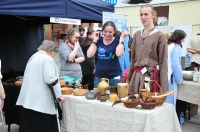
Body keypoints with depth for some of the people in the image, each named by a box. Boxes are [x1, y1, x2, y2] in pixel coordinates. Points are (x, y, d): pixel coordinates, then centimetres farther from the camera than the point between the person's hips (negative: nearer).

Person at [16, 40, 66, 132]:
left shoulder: (34, 57, 18)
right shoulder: (47, 59, -10)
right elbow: (50, 79, -18)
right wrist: (59, 95, -10)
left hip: (28, 99, 9)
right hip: (40, 99, -8)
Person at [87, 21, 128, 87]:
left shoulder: (118, 42, -1)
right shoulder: (99, 41, 5)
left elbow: (119, 54, -22)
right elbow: (89, 55, -4)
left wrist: (121, 39, -16)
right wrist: (94, 41, -4)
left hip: (114, 77, -2)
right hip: (99, 76, 3)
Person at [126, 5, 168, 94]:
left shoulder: (160, 36, -6)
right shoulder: (136, 35, 10)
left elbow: (163, 63, -7)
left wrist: (163, 89, -10)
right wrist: (128, 79, 14)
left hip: (151, 76, -5)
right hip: (136, 76, 5)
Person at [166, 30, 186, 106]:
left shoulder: (167, 45, 14)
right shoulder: (176, 47, -8)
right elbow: (175, 65, -13)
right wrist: (179, 80, -3)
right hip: (169, 77, -8)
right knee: (169, 103, -1)